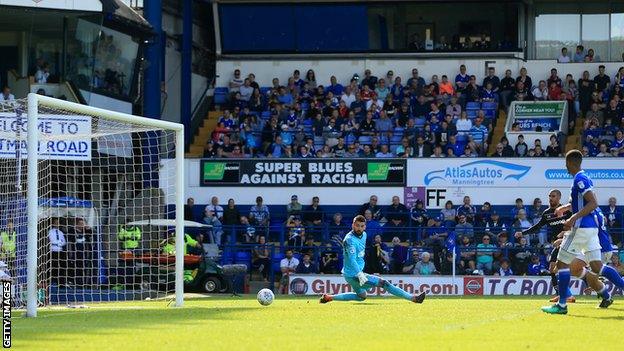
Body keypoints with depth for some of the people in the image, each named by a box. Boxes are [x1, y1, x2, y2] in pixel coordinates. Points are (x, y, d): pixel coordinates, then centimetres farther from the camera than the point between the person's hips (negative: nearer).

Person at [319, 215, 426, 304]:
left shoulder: (363, 235, 7)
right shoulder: (350, 239, -23)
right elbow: (352, 259, -33)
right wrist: (360, 275, -42)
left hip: (358, 272, 10)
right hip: (353, 275, -10)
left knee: (361, 296, 28)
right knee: (383, 283, -12)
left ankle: (329, 297, 28)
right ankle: (413, 298, -12)